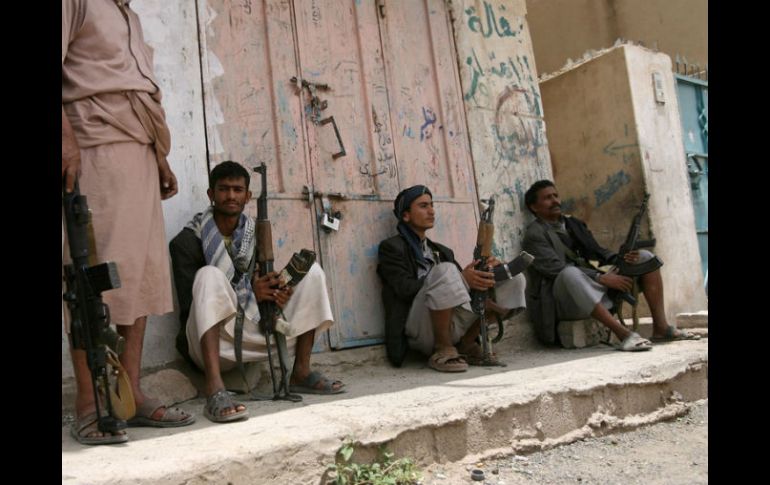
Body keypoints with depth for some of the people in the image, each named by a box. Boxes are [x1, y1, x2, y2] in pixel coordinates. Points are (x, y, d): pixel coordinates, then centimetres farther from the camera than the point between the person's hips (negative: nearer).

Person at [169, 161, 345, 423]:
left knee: (311, 271, -3)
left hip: (253, 337, 5)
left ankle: (301, 373, -9)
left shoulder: (255, 236, 10)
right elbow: (189, 305, -13)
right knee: (210, 275, -32)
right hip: (211, 342, -5)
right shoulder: (187, 241, -6)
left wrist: (275, 294, -16)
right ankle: (215, 390, -45)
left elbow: (267, 284, 11)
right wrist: (249, 293, -26)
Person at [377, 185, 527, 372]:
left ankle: (465, 346, -2)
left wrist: (485, 272, -5)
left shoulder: (441, 251, 27)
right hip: (420, 329, -6)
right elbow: (406, 289, -10)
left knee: (514, 280, -2)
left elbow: (464, 285, 18)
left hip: (454, 325, 6)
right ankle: (443, 350, -18)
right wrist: (461, 279, -19)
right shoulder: (392, 247, 6)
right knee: (445, 270, -33)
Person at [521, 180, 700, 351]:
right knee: (570, 273, -40)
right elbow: (556, 269, -17)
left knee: (645, 257, 2)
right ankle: (623, 333, -38)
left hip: (595, 291, 8)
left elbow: (597, 251, 14)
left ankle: (661, 327, -8)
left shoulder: (573, 223, 18)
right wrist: (601, 278, -23)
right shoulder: (534, 235, -5)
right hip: (563, 300, -7)